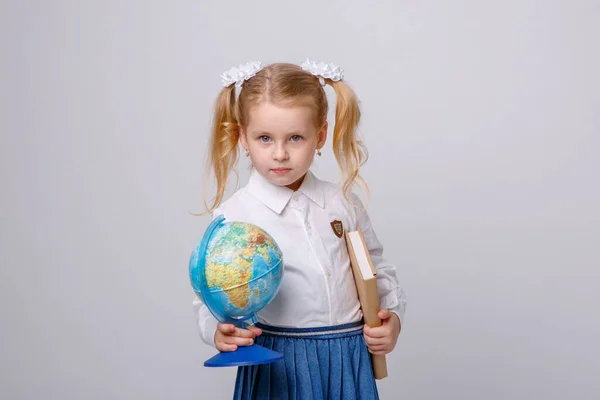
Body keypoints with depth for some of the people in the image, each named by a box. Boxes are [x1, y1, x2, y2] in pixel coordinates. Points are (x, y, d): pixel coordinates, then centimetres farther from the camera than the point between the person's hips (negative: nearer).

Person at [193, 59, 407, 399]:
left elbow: (380, 272, 13)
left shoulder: (344, 204, 2)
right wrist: (218, 332, -21)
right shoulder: (230, 218, -8)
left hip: (349, 362, 3)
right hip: (276, 367, -2)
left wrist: (393, 317, -1)